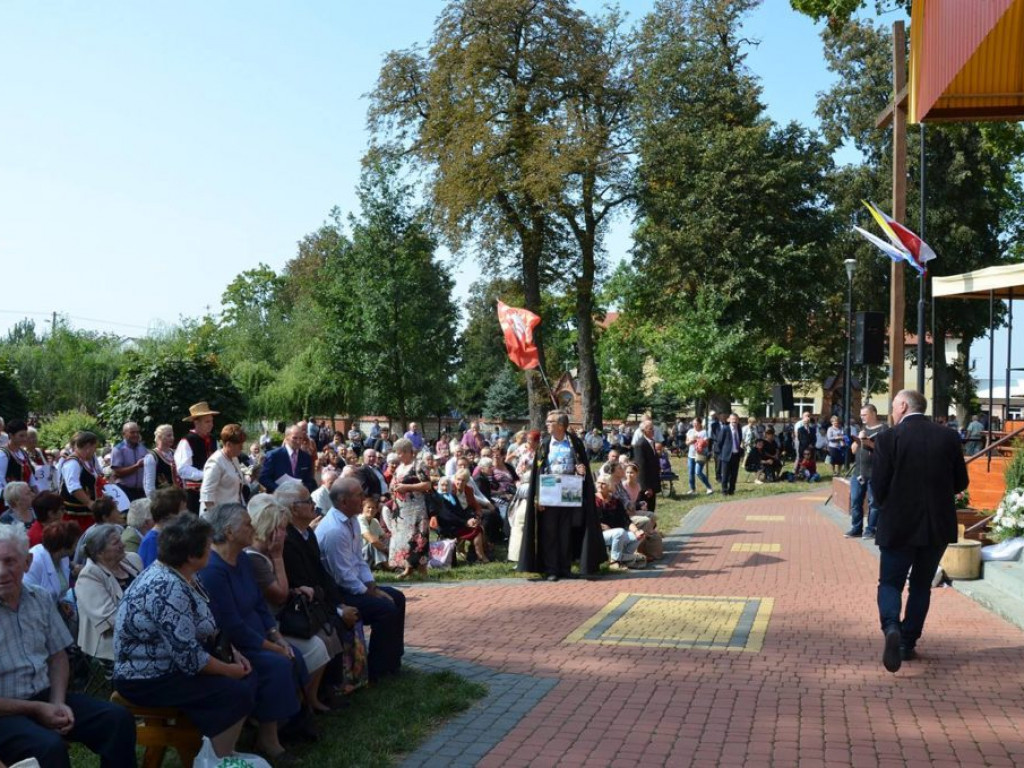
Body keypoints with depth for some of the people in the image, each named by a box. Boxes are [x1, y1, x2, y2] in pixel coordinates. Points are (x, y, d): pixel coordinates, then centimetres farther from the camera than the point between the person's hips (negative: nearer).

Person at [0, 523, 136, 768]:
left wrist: (57, 702, -6)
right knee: (49, 747, -33)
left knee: (118, 719, -9)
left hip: (45, 697, 6)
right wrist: (36, 710, -14)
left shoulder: (40, 599, 5)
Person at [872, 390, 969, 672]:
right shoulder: (949, 437, -1)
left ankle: (891, 628, -17)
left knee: (890, 582, 9)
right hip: (938, 525, 3)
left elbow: (878, 487, -11)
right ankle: (908, 643, 21)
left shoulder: (888, 439, -11)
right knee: (921, 585, 17)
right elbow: (961, 483, 5)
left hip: (898, 525, -3)